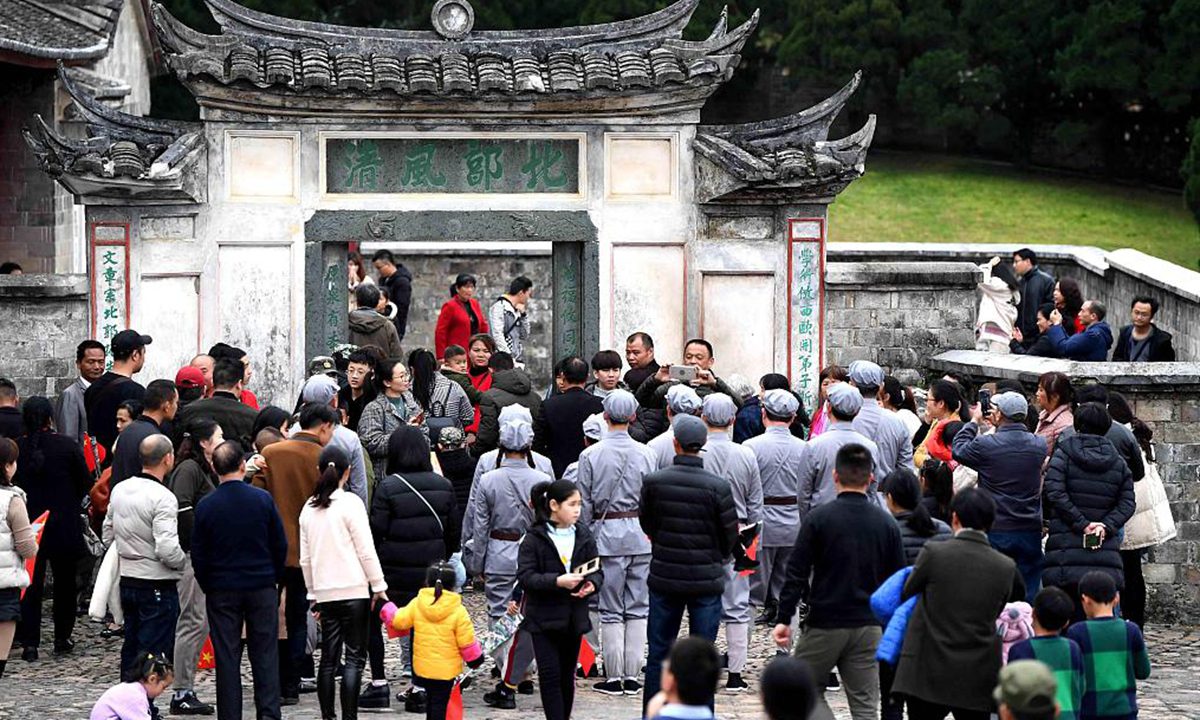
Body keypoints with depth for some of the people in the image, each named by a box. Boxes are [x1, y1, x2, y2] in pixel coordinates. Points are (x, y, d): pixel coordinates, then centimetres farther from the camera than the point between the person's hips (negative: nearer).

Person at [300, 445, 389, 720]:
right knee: (354, 658, -3)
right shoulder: (350, 503, -8)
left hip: (325, 591, 5)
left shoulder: (309, 508, 8)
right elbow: (366, 550, -9)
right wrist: (378, 586, -3)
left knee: (328, 658, 10)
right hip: (354, 589, -5)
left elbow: (305, 558, 13)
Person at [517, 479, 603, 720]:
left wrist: (592, 584, -16)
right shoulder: (534, 538, -8)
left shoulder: (584, 536, 5)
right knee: (550, 675, -6)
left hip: (574, 617, 4)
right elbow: (525, 577, -15)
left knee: (567, 675, 14)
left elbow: (597, 571, 7)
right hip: (544, 618, -4)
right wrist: (557, 581, -27)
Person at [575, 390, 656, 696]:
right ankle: (632, 677, 8)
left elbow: (584, 504, -4)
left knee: (611, 611, 4)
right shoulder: (645, 454, -1)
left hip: (606, 533, -2)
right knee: (637, 609, 7)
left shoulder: (591, 455, -6)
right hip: (640, 534, 2)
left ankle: (614, 677, 5)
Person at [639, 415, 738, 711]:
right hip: (706, 579, -1)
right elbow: (730, 534, -3)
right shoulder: (718, 486, -14)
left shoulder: (653, 482, -9)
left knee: (658, 653, 12)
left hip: (664, 578, 2)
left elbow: (646, 524, 6)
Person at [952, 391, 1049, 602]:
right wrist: (998, 427, 22)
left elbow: (959, 450, 5)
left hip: (995, 531, -3)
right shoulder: (1039, 445, -2)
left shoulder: (985, 444, -14)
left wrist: (974, 422, 17)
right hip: (1030, 531, 3)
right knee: (1028, 595, 7)